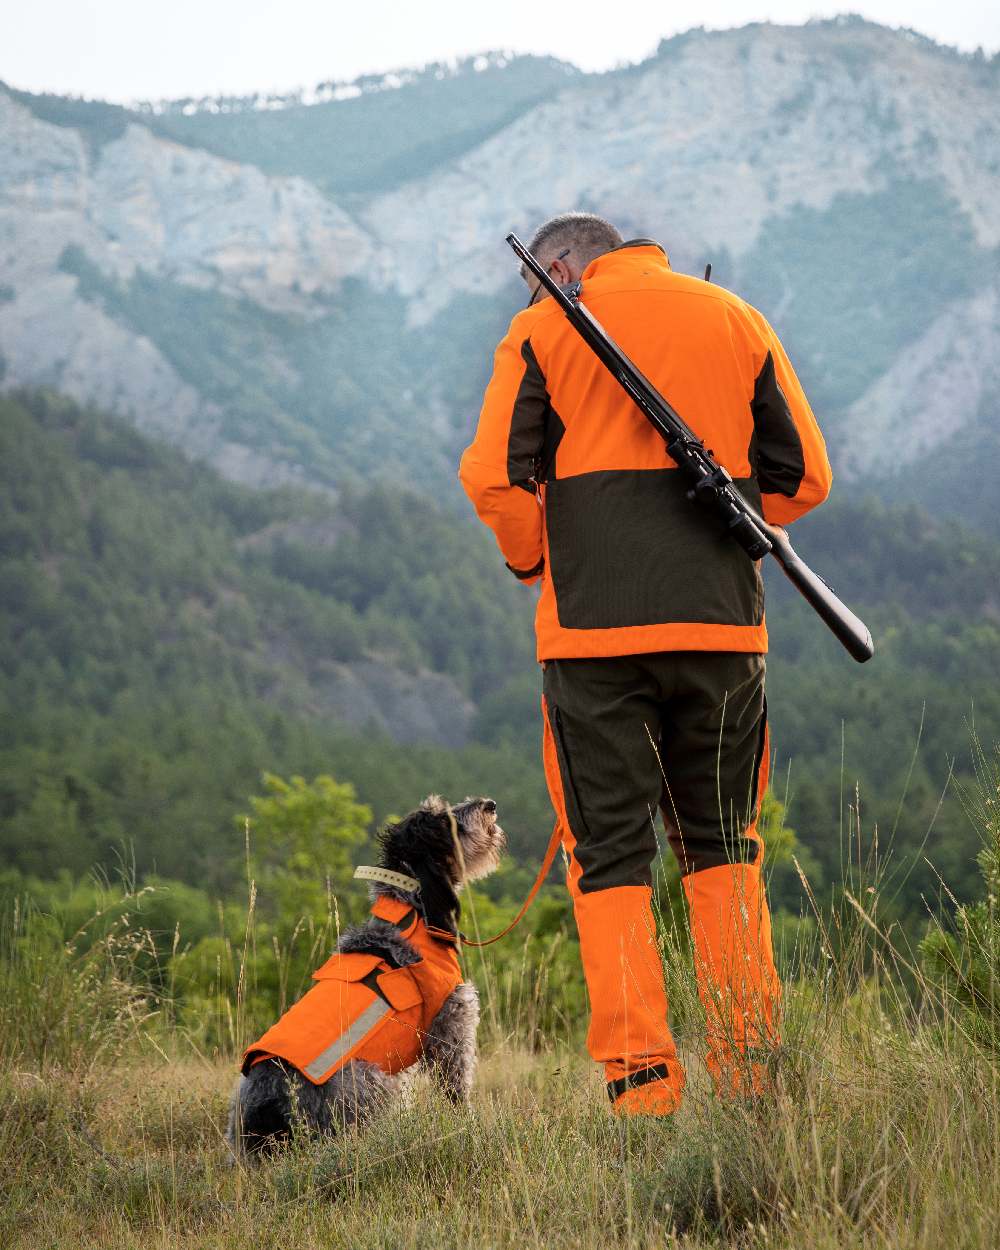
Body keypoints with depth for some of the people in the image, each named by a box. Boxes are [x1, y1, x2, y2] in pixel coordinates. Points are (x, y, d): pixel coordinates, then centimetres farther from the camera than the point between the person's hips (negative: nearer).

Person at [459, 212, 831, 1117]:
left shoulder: (543, 330, 3)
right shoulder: (738, 321, 13)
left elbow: (494, 476, -5)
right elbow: (803, 475, 10)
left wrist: (539, 563, 12)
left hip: (593, 630, -3)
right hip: (723, 624, 3)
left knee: (610, 857, 3)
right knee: (721, 847, 14)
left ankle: (641, 1075, -5)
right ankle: (749, 1065, 9)